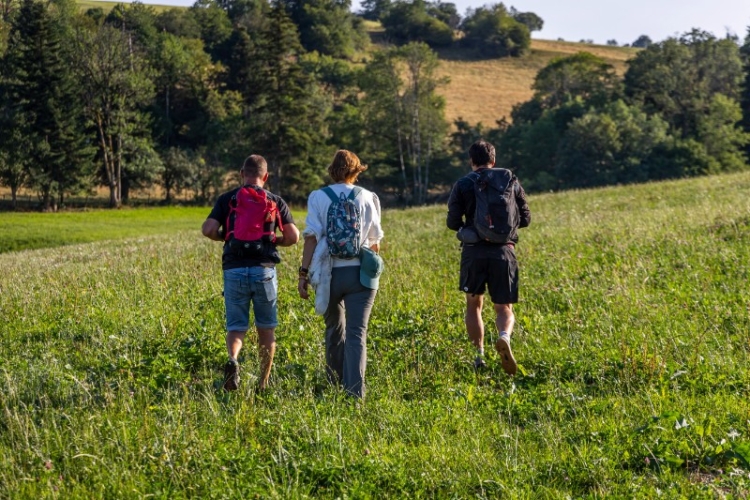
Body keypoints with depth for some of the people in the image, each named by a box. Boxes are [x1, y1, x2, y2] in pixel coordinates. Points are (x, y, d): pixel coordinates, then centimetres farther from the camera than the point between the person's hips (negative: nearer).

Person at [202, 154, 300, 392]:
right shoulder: (275, 201, 5)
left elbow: (208, 230, -7)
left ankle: (233, 359, -25)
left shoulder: (226, 199, 4)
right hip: (264, 269, 0)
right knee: (266, 328, 13)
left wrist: (224, 236, 13)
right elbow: (293, 236, -2)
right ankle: (263, 383, 18)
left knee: (236, 326, 7)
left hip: (234, 269, 0)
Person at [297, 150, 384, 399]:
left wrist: (304, 273, -4)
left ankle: (335, 388, 27)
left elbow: (311, 237, -6)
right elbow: (374, 240, 8)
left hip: (329, 273, 1)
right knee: (356, 333, -3)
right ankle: (355, 392, -16)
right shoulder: (367, 197, 4)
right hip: (360, 273, -1)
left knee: (334, 329, 19)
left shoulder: (318, 197, 1)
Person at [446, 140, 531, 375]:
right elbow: (525, 218, 10)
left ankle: (479, 355, 14)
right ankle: (504, 337, -25)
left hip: (474, 250, -1)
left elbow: (452, 222, -3)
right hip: (504, 250, 1)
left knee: (473, 305, 18)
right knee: (504, 307, 7)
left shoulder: (463, 184, 1)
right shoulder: (510, 182, 6)